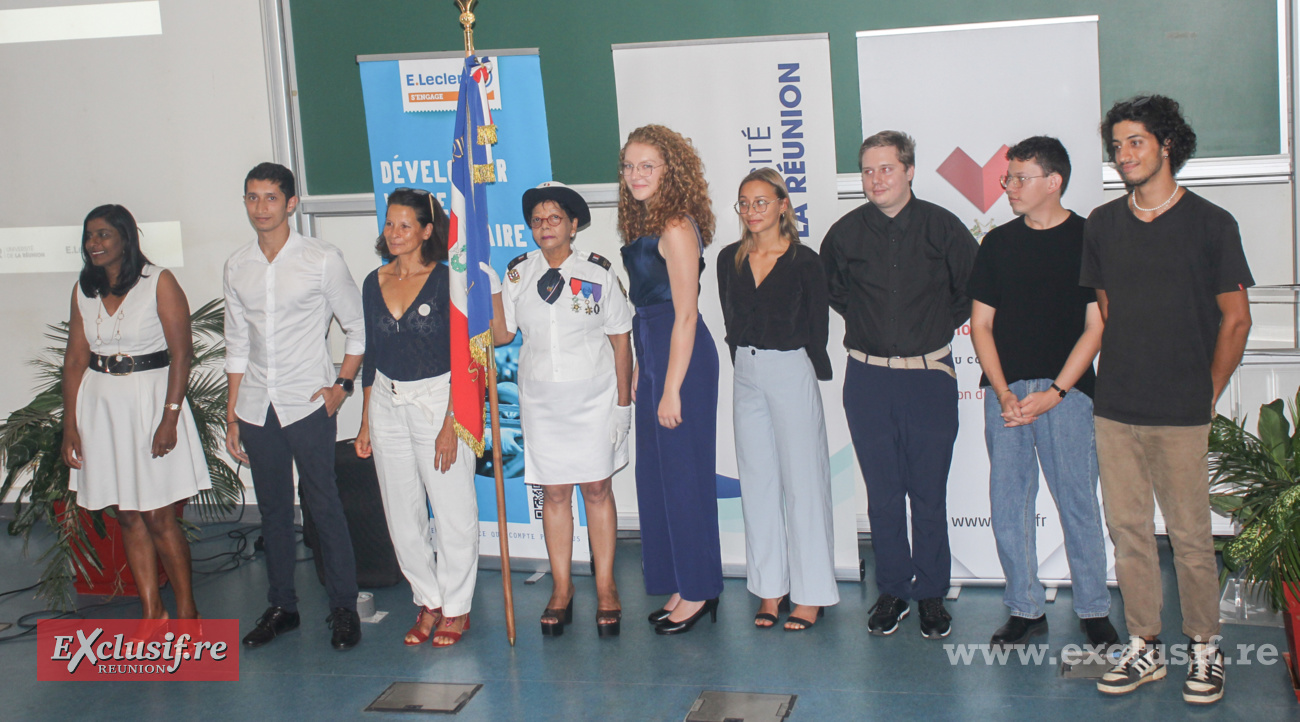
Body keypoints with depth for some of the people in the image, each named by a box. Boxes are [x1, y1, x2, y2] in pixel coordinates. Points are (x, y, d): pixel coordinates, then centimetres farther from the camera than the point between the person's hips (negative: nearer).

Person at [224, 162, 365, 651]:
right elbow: (238, 344, 13)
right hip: (256, 406, 4)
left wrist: (342, 384, -8)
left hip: (307, 404, -4)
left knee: (323, 505, -3)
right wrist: (232, 417, 12)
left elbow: (358, 327, 3)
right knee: (273, 510, 11)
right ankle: (281, 606, 23)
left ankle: (344, 607, 8)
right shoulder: (237, 266, 8)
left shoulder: (322, 259, -5)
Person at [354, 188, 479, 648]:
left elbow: (461, 356, -9)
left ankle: (456, 606, 15)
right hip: (387, 403, 5)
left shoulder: (445, 280, -7)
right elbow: (371, 353, 14)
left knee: (453, 510, -1)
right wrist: (366, 421, 12)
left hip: (437, 399, -5)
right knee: (402, 515, 9)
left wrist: (451, 422, -15)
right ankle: (428, 602, 24)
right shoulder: (375, 283, 8)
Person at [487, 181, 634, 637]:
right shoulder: (519, 274, 4)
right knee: (554, 493, 6)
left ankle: (606, 589, 12)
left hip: (593, 396, -2)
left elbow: (620, 338, -1)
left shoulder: (598, 272, -4)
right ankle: (561, 590, 16)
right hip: (541, 400, 2)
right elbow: (501, 334, 4)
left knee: (597, 489, 3)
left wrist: (623, 402, -3)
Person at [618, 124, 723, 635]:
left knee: (683, 473, -1)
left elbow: (685, 314, -17)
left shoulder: (676, 228, -16)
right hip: (652, 356, 10)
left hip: (683, 361, -10)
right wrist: (639, 370, 16)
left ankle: (699, 590, 12)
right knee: (655, 472, 13)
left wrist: (672, 389, -17)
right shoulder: (642, 225, 11)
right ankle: (682, 586, 24)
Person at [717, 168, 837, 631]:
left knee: (802, 480, -1)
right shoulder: (730, 260, 7)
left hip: (792, 372, -5)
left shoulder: (804, 261, -6)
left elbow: (817, 327, -3)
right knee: (758, 481, 8)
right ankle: (770, 588, 17)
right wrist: (747, 363, 8)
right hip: (746, 374, 5)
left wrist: (792, 371, -1)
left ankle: (811, 593, 8)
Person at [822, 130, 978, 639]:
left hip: (929, 375, -1)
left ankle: (931, 595, 15)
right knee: (883, 493, 7)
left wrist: (944, 325, 6)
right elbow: (829, 289, 20)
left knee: (929, 493, 3)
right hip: (867, 378, 1)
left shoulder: (941, 227, -3)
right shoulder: (845, 233, 1)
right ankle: (893, 591, 19)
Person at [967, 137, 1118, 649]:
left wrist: (1055, 392, -11)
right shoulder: (998, 243, 11)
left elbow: (1096, 327, -3)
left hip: (1066, 391, -3)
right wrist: (1004, 393, -4)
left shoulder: (1087, 239, 0)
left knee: (1078, 502, -1)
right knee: (1008, 504, 4)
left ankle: (1094, 611, 12)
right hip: (1005, 391, 4)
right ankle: (1025, 609, 15)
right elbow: (980, 324, 10)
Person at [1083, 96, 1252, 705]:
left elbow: (1235, 318, 2)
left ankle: (1204, 649, 17)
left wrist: (1207, 397, 1)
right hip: (1114, 410, 4)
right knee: (1128, 532, 8)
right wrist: (1116, 379, 12)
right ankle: (1143, 648, 19)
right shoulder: (1102, 224, 10)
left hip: (1181, 415, -3)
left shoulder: (1210, 223, -1)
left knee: (1190, 536, 2)